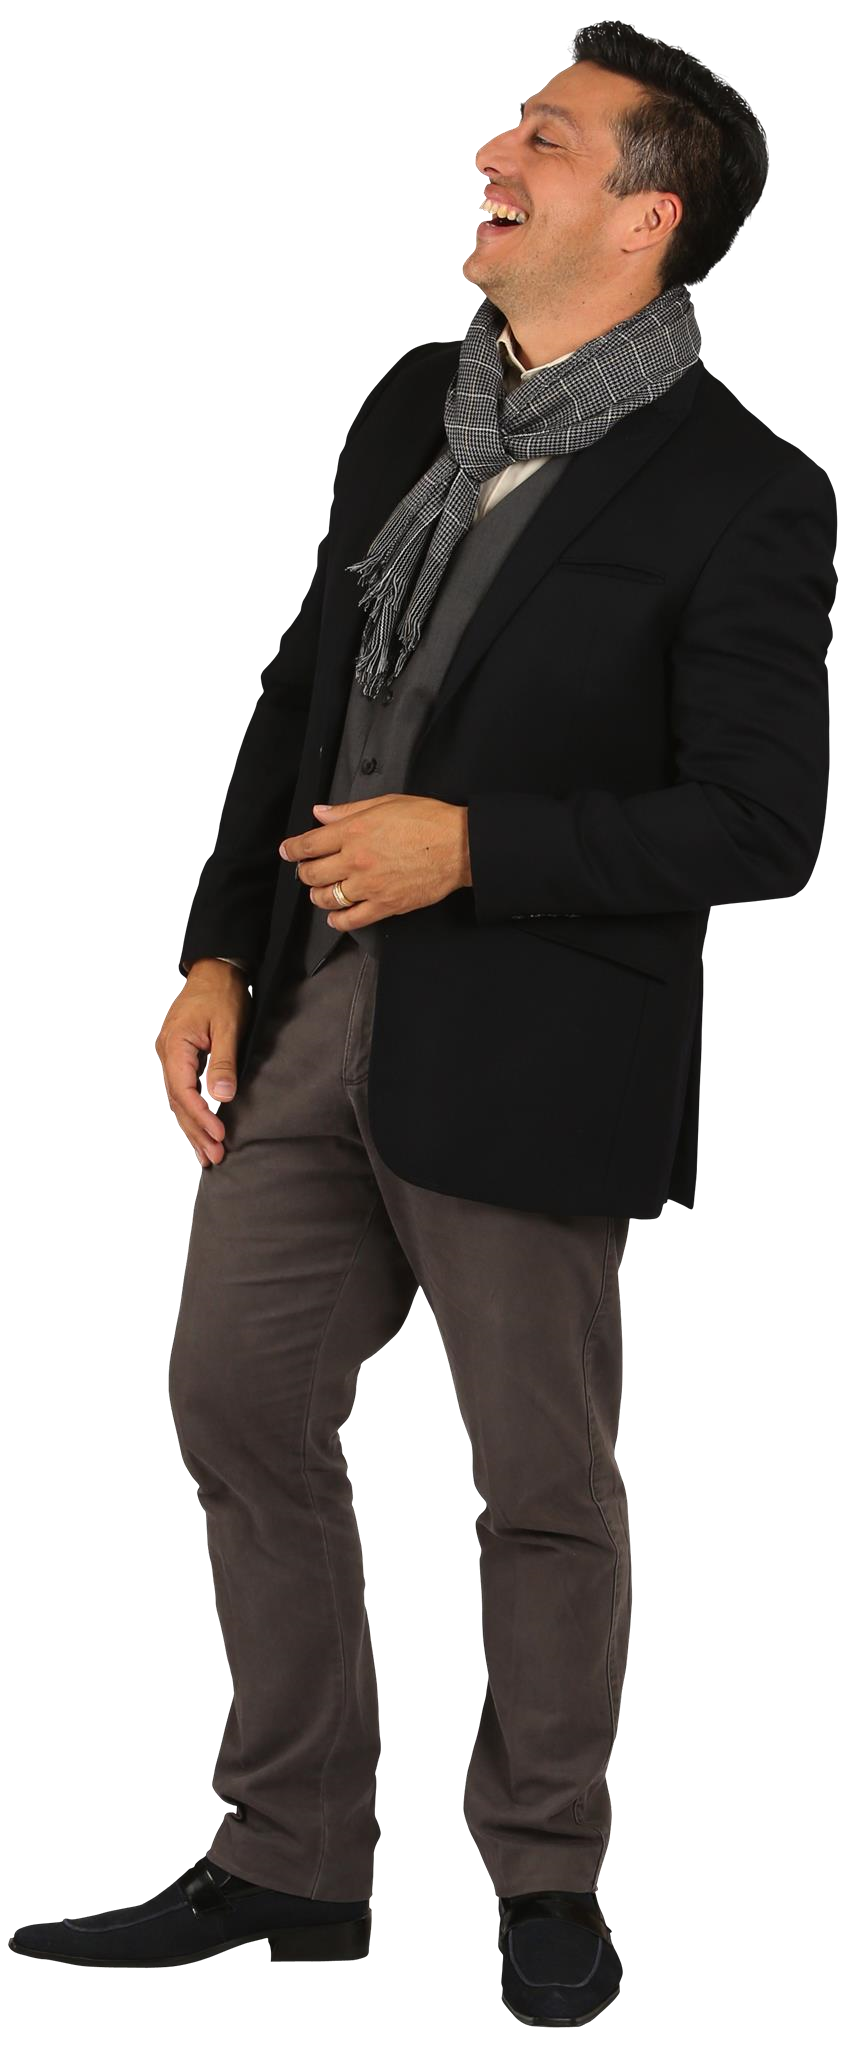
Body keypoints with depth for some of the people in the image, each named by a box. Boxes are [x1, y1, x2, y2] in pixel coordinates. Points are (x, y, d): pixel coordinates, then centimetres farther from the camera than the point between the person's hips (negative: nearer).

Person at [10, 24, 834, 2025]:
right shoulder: (412, 408, 8)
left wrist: (472, 849, -19)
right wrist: (220, 955, 7)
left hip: (526, 1052, -7)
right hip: (317, 1015, 7)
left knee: (545, 1480, 7)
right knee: (241, 1408, 11)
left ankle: (547, 1883, 27)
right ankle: (291, 1864, 25)